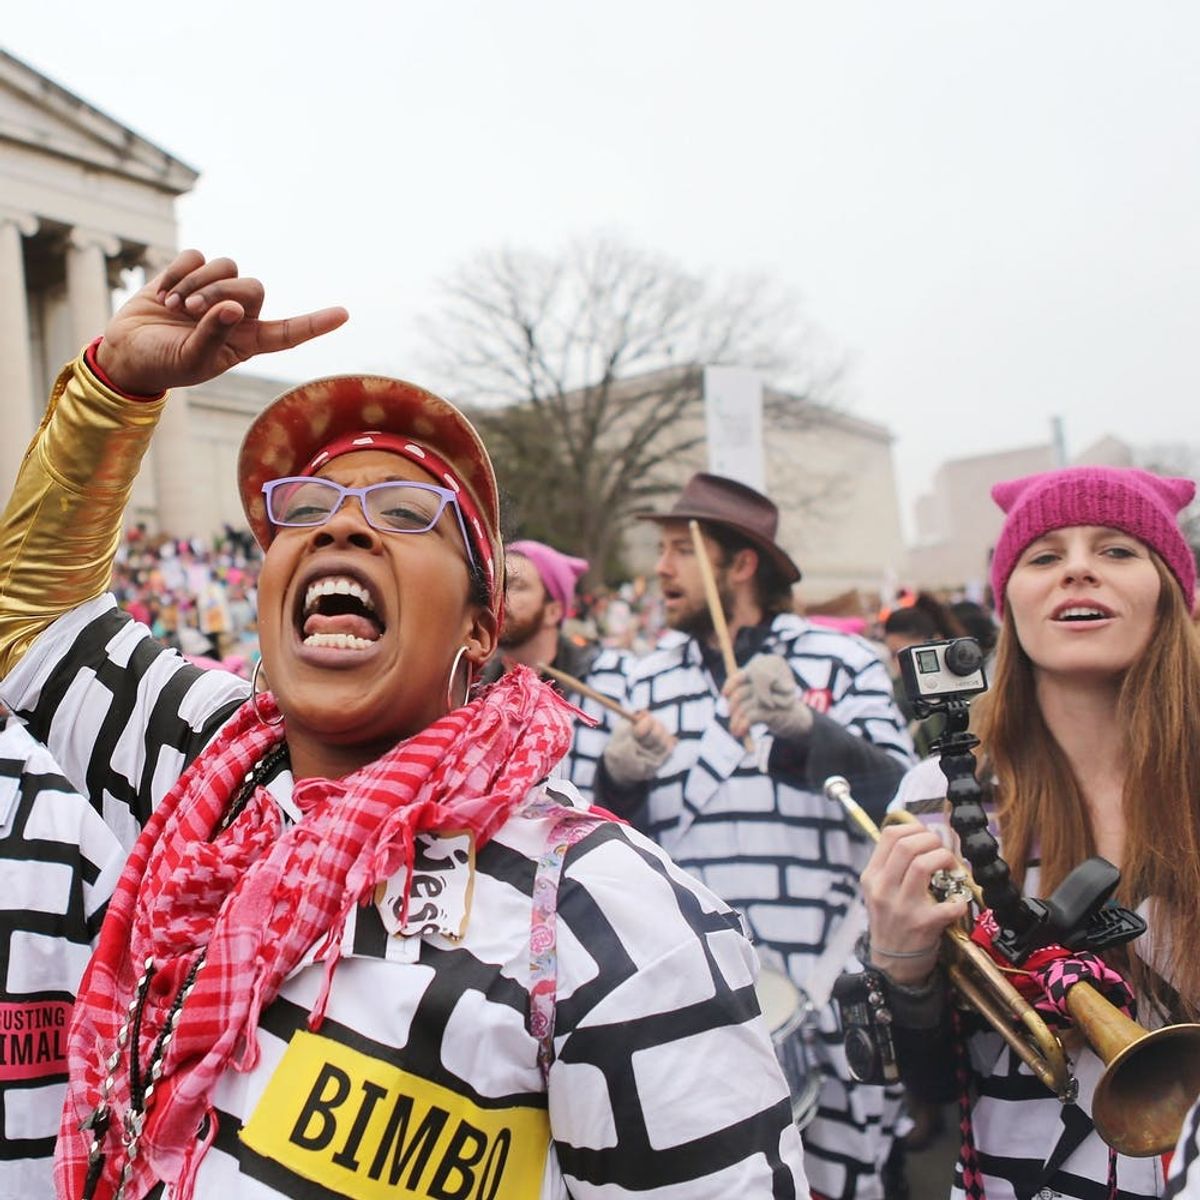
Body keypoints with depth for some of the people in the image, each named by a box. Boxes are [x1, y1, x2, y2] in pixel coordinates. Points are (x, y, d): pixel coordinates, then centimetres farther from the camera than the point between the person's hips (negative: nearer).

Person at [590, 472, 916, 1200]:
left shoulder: (841, 662, 2)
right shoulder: (648, 681, 10)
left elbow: (901, 801, -8)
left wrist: (805, 728, -23)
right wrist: (619, 779, -10)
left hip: (828, 995, -2)